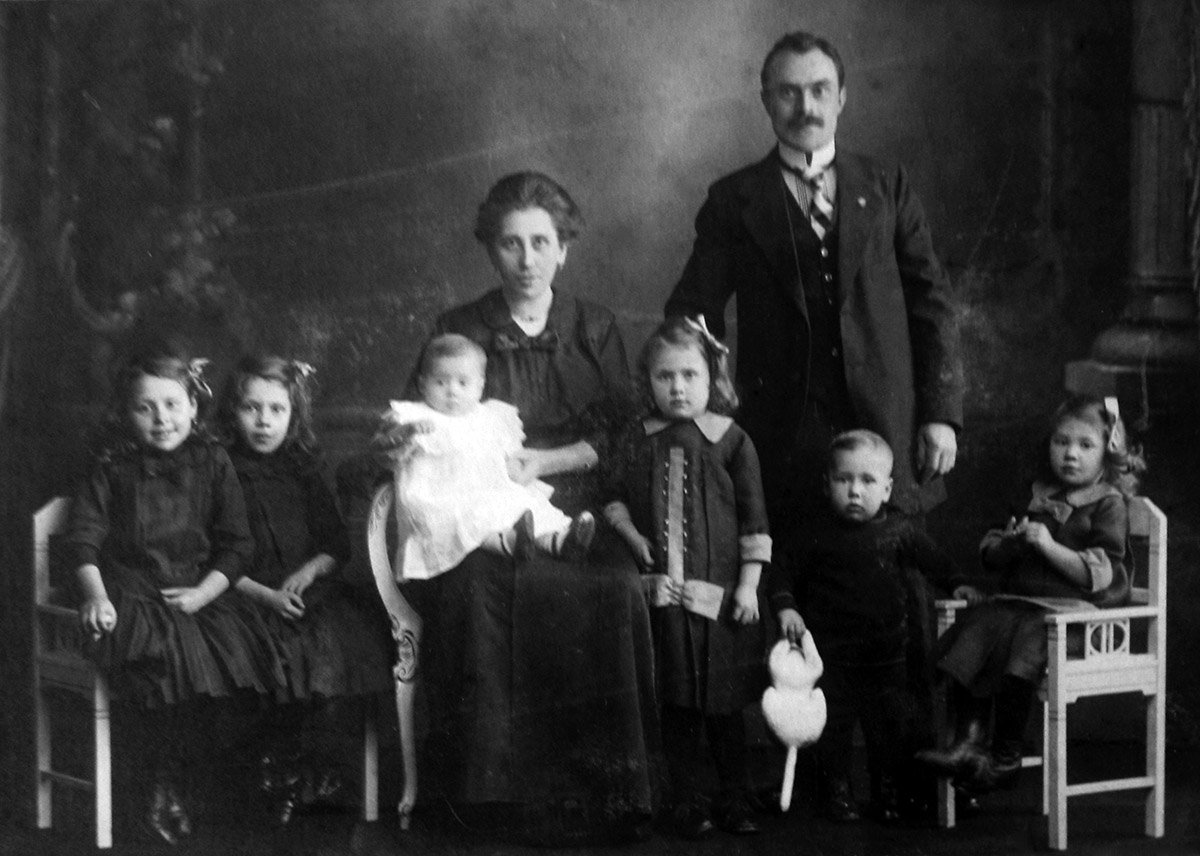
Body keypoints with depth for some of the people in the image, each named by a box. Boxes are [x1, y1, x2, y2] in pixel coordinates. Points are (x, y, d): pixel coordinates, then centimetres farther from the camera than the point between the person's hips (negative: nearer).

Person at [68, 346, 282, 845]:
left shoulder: (212, 464, 8)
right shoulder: (113, 467, 6)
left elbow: (235, 545, 7)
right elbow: (85, 537, 2)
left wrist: (203, 592, -7)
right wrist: (94, 593, -14)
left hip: (195, 593, 2)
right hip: (129, 595, -2)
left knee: (232, 652, -26)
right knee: (163, 660, -31)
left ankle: (174, 778, -9)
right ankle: (161, 786, -11)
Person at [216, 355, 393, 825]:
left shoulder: (303, 469, 16)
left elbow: (338, 543, 17)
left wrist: (311, 569, -4)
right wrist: (264, 594, -16)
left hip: (308, 588, 4)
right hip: (249, 597, -4)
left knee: (359, 625, -22)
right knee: (285, 650, -31)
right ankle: (284, 772, -8)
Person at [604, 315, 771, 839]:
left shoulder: (731, 441, -2)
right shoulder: (641, 440, 6)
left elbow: (754, 519, -1)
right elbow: (616, 497, 15)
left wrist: (748, 584, -5)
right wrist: (630, 533, -4)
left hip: (718, 592, -2)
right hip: (661, 592, 2)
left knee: (724, 703, 5)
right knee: (676, 703, 6)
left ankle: (735, 800, 18)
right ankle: (687, 803, 17)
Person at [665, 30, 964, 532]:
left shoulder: (886, 187, 11)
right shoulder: (735, 200, 7)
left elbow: (933, 302, 9)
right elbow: (691, 312, 6)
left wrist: (941, 414, 2)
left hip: (888, 425, 1)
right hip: (784, 430, -1)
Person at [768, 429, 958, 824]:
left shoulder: (900, 531, -2)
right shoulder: (816, 534, -7)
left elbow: (935, 562, 10)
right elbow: (784, 570, -1)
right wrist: (786, 607, -14)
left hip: (887, 654, 1)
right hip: (832, 654, -1)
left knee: (894, 725, 7)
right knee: (834, 725, 8)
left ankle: (888, 792, 24)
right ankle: (837, 790, 24)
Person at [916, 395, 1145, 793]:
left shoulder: (1107, 505, 2)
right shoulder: (1038, 498, 20)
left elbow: (1100, 574, -11)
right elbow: (989, 555, 24)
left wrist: (1048, 546, -17)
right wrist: (1010, 544, 1)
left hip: (1073, 610, -6)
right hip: (1018, 600, 6)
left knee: (1024, 640, -31)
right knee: (975, 625, -19)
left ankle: (1006, 756, -20)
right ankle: (968, 740, -21)